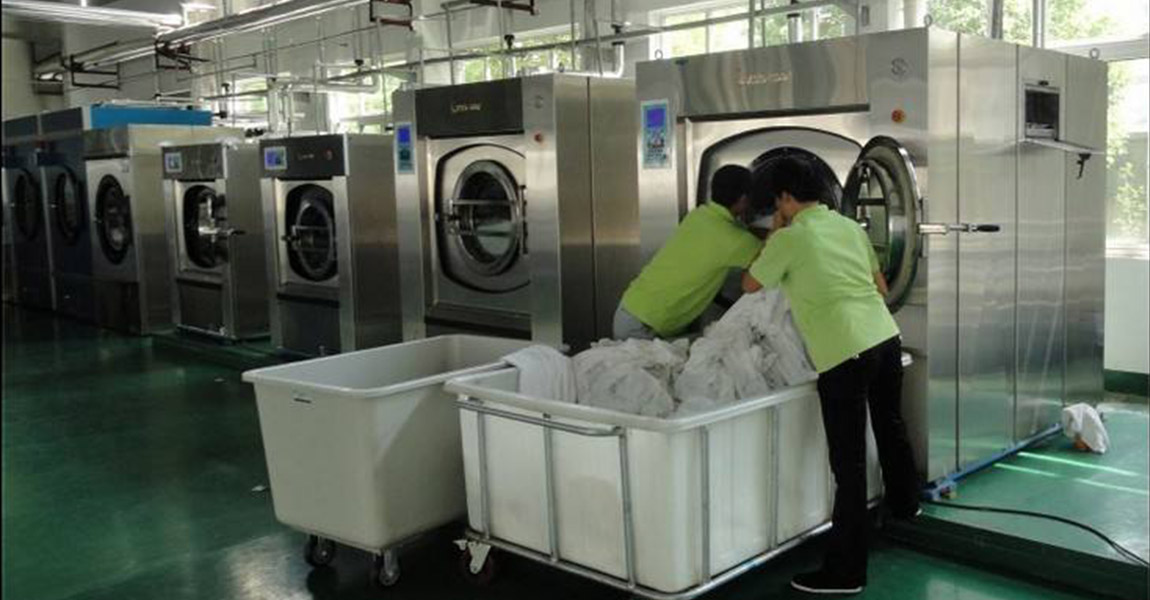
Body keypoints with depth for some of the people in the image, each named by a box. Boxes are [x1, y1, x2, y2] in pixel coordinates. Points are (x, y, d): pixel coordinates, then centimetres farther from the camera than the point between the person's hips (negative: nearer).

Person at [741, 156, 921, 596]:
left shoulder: (789, 238, -6)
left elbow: (750, 286, 9)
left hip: (845, 354, -7)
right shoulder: (850, 227, 13)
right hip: (886, 337, 7)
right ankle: (905, 505, 53)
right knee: (891, 429, 29)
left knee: (849, 463, -3)